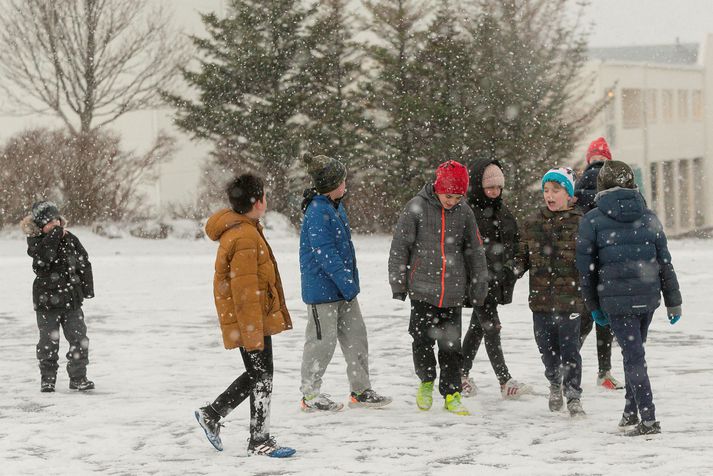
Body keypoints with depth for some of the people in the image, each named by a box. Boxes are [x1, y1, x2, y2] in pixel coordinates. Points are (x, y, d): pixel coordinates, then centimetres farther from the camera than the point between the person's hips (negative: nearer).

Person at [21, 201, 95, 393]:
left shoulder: (71, 240, 4)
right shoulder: (36, 242, -6)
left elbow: (84, 264, 11)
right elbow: (42, 255, -29)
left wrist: (87, 289, 7)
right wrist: (56, 233, -25)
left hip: (72, 300, 3)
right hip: (47, 301, -3)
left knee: (79, 340, 0)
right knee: (48, 342, 2)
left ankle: (78, 377, 11)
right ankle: (47, 379, 15)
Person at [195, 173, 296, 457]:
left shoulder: (238, 229, 12)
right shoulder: (245, 238, -22)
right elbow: (245, 291, -23)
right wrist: (252, 333, -22)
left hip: (254, 319, 10)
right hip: (252, 322, -10)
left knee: (257, 375, 18)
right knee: (262, 377, -1)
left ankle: (212, 414, 24)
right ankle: (259, 441, 7)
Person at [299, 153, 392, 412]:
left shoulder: (336, 208, 11)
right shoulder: (318, 213, -20)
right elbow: (325, 254, -24)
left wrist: (351, 281, 19)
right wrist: (347, 283, -23)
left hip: (344, 288, 9)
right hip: (322, 289, -9)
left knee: (356, 335, 11)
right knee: (322, 340, -1)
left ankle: (361, 390, 19)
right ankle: (310, 395, 11)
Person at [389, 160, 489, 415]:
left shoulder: (464, 211, 3)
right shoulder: (417, 207, -5)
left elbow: (475, 251, 12)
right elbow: (400, 247, 0)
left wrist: (479, 288, 13)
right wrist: (398, 283, -1)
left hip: (453, 293, 2)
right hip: (423, 290, -2)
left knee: (451, 346, 3)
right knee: (423, 340, -1)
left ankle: (451, 394, 13)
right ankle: (426, 381, 23)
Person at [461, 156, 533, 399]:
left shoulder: (502, 211, 13)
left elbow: (512, 246, 19)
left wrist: (509, 280, 14)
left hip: (496, 280, 7)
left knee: (477, 328, 14)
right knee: (491, 328, -8)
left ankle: (462, 375, 24)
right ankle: (505, 382, -9)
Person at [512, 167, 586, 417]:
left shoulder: (580, 223, -3)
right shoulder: (532, 223, 6)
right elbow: (524, 254, 15)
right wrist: (516, 269, -4)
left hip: (569, 297, -3)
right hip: (541, 298, 3)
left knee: (569, 347, -4)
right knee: (546, 346, 12)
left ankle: (573, 396, 9)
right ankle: (555, 384, 37)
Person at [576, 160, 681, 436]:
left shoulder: (592, 220, -2)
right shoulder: (648, 217, 6)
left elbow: (586, 267, 1)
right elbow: (665, 261, 8)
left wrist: (594, 306, 11)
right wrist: (673, 302, 14)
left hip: (616, 299, -4)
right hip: (648, 297, 4)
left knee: (633, 356, -5)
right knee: (635, 352, 19)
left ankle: (648, 420, -13)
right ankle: (631, 413, 25)